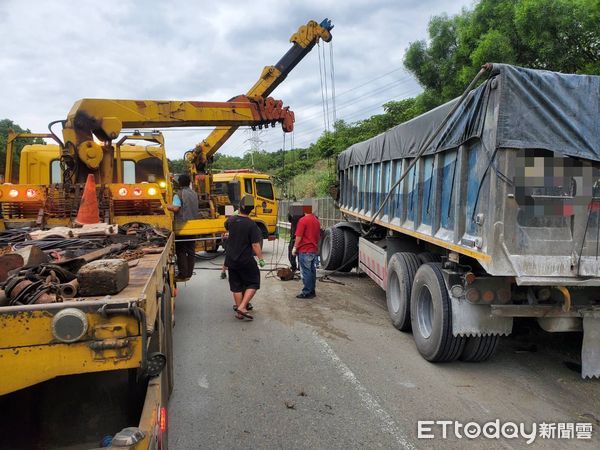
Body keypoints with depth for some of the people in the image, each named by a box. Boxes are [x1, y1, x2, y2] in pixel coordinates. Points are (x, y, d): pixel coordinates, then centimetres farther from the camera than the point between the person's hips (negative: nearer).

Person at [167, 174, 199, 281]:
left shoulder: (179, 194, -10)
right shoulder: (194, 194, 11)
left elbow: (175, 208, -18)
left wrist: (167, 206, -1)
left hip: (181, 226, -6)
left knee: (181, 251, 0)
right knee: (191, 250, 10)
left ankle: (183, 274, 1)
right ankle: (189, 273, 16)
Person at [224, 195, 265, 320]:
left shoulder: (231, 220, -3)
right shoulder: (251, 225, -18)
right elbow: (255, 245, -18)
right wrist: (261, 259, -9)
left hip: (231, 259, 5)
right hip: (246, 260, -5)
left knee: (236, 286, 13)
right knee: (253, 283, 10)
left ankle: (239, 312, 19)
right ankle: (242, 307, -4)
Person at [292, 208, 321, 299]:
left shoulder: (303, 220, -13)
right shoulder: (316, 220, 11)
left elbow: (299, 236, -15)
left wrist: (294, 248, -5)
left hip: (304, 250, -8)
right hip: (314, 250, 8)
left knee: (306, 272, -3)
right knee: (312, 271, 12)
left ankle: (307, 293, -1)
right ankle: (312, 292, 18)